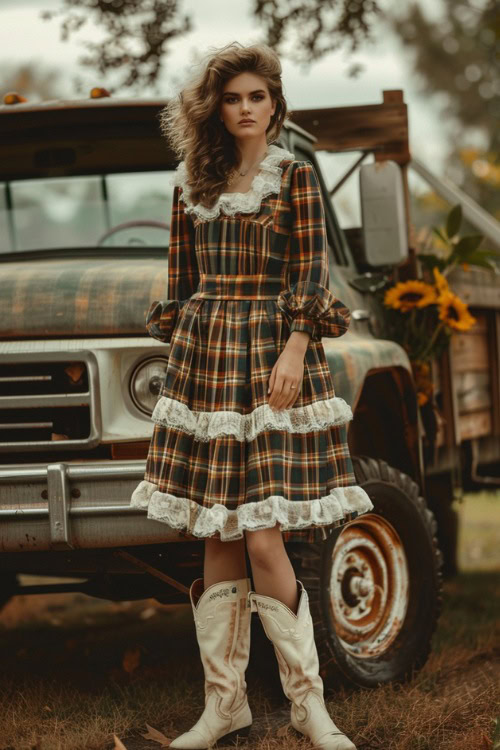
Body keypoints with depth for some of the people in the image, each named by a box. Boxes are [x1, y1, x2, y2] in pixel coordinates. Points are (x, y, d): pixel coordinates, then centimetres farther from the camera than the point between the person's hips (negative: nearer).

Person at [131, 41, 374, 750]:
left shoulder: (294, 175, 2)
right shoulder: (191, 183, 13)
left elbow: (311, 272, -4)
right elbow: (180, 280, 16)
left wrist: (293, 351, -14)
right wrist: (179, 352, 10)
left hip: (271, 353, -4)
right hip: (203, 355, 4)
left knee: (263, 538, -11)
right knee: (216, 543, 4)